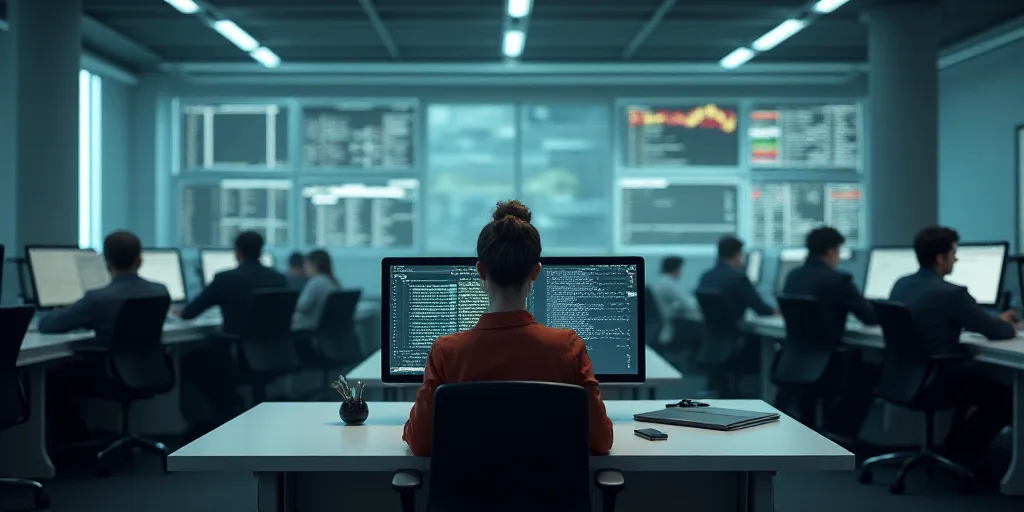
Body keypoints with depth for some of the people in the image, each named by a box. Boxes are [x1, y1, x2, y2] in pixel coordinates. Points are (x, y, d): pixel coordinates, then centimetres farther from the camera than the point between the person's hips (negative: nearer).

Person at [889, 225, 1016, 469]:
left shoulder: (900, 284, 5)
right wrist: (1010, 326, 14)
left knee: (978, 376, 29)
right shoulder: (950, 292, -20)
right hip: (934, 380, -8)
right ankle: (962, 452, 14)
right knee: (1005, 393, 9)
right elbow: (995, 332, -12)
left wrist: (998, 321, 24)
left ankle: (956, 442, 26)